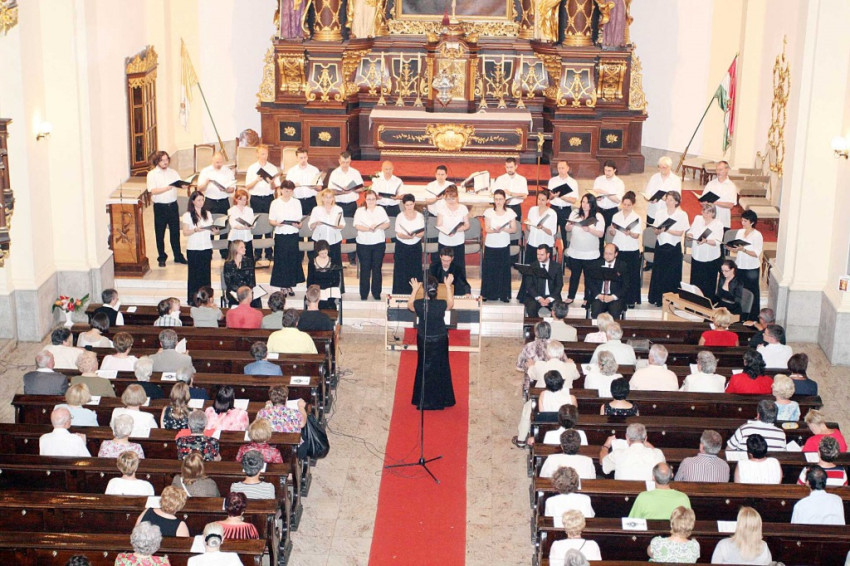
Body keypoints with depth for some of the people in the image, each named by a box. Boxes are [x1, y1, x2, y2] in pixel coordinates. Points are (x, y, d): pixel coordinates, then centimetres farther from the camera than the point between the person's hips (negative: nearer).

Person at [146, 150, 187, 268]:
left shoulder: (173, 172, 10)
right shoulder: (152, 174, -4)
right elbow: (153, 191, -15)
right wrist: (168, 188, -26)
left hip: (173, 205, 3)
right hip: (160, 206, -3)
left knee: (175, 231, 9)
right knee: (160, 233, 4)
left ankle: (178, 256, 19)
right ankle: (161, 258, 15)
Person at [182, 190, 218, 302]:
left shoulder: (207, 214, 12)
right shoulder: (187, 215, -3)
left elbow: (211, 230, 14)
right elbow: (185, 233, -6)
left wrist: (215, 231, -9)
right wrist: (195, 230, -24)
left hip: (207, 248, 4)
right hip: (193, 249, -4)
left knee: (206, 273, 4)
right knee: (194, 274, 1)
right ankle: (192, 299, 7)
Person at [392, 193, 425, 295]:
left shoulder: (420, 216, 0)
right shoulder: (400, 217, -6)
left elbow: (422, 233, -2)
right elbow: (398, 234, -9)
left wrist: (414, 235, -24)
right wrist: (407, 236, -30)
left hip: (416, 246, 2)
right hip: (402, 246, -2)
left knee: (415, 271, 1)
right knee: (401, 271, -2)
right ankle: (401, 293, 3)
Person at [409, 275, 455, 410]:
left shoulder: (419, 304, -21)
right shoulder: (442, 304, -21)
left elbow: (409, 305, 4)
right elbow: (451, 303, 4)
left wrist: (415, 289, 10)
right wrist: (448, 286, 7)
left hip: (424, 342, 0)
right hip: (440, 340, 0)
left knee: (424, 370, 16)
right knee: (440, 370, 16)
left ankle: (423, 402, 24)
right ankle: (440, 401, 26)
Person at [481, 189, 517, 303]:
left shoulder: (510, 212, 0)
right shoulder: (489, 212, -2)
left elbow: (514, 229, -1)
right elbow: (487, 228, -6)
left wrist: (503, 229, -20)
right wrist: (495, 230, -28)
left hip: (504, 246, 0)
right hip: (490, 245, 0)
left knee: (504, 270, 2)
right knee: (489, 270, 2)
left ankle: (504, 294, 10)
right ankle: (488, 294, 13)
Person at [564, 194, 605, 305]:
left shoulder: (598, 217, -6)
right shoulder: (575, 213, 3)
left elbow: (601, 234, -13)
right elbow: (567, 229, 6)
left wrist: (589, 229, -28)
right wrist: (570, 225, -17)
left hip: (590, 254, -2)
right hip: (574, 252, 2)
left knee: (589, 277, 6)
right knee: (574, 275, 12)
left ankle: (587, 299, 17)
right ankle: (570, 297, 23)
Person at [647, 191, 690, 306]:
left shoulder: (682, 214, -2)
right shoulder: (660, 213, 6)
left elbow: (680, 232, -10)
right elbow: (655, 231, 3)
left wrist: (666, 230, -21)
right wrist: (659, 230, -20)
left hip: (674, 246, -2)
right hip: (661, 245, 2)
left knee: (672, 274, 1)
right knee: (658, 272, 4)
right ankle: (657, 298, 14)